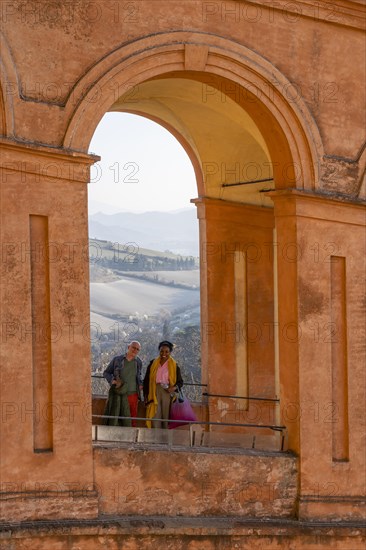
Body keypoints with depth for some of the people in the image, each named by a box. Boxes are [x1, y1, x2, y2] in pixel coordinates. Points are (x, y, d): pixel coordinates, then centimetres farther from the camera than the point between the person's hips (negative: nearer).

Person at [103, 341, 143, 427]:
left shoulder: (138, 362, 9)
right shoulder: (117, 359, 2)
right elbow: (106, 373, 9)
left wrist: (140, 384, 8)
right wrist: (112, 380, -9)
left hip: (132, 394, 2)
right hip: (118, 394, -2)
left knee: (131, 419, 2)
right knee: (114, 418, -6)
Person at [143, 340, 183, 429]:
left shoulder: (174, 366, 7)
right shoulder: (153, 364, 11)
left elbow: (180, 381, 10)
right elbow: (146, 380, 13)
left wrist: (174, 387, -11)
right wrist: (146, 395, 4)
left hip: (167, 392, -1)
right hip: (155, 392, 1)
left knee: (166, 416, -4)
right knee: (155, 416, -7)